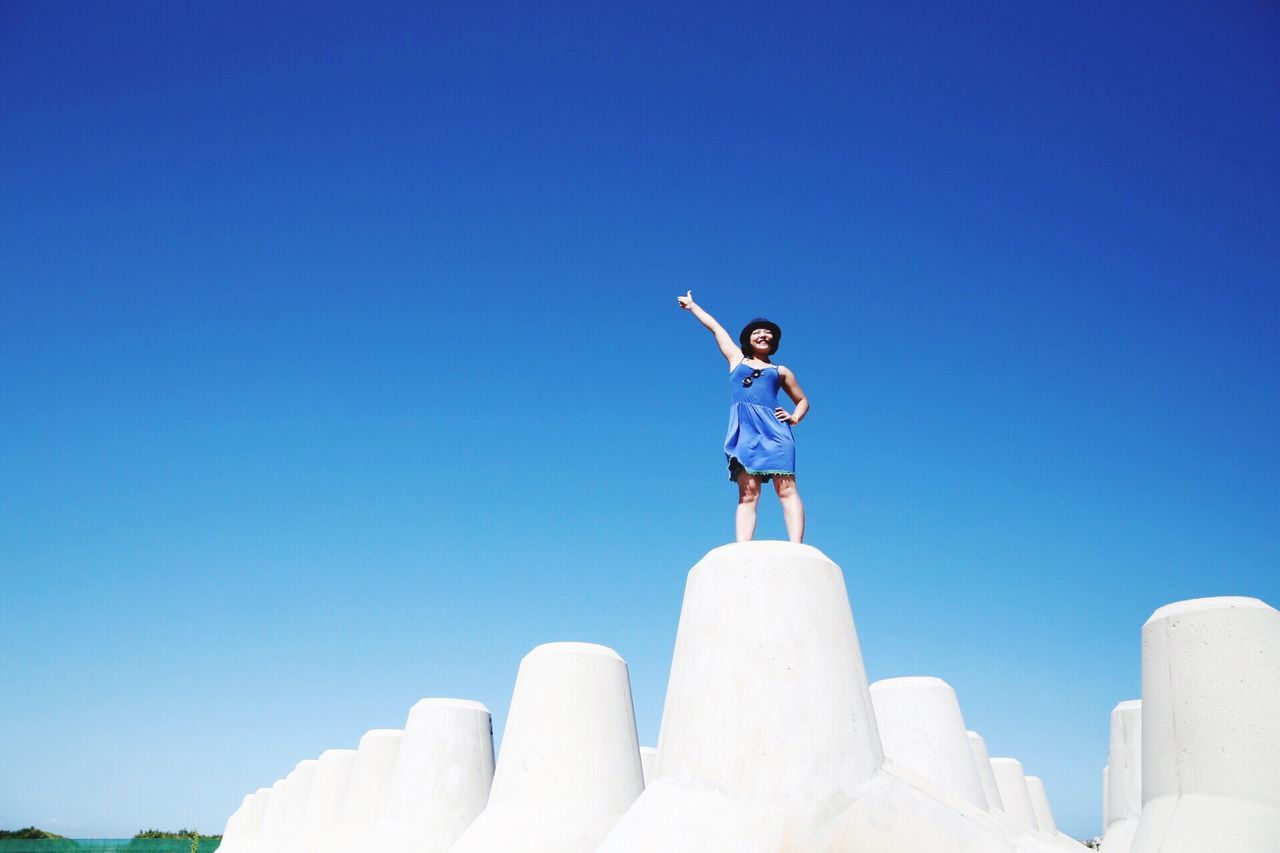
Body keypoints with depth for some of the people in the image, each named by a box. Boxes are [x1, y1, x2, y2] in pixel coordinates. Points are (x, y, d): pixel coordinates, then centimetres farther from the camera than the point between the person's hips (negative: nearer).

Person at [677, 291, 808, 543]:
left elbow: (803, 400, 32)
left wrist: (795, 417, 10)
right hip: (744, 430, 0)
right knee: (747, 494, -12)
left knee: (786, 488, -15)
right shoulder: (736, 359, 27)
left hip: (774, 428, 0)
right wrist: (692, 306, 49)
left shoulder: (781, 371, 25)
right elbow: (715, 327, 36)